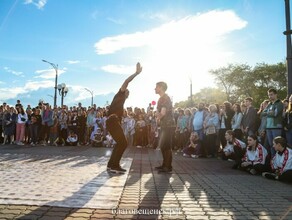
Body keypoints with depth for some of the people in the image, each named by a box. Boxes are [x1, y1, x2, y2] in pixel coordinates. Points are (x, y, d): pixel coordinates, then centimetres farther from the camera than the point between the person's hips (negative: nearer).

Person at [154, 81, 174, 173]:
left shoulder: (165, 98, -14)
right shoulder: (161, 98, 17)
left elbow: (163, 113, -20)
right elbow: (159, 112, 20)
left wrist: (158, 118, -1)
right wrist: (158, 118, 0)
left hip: (167, 124, -10)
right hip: (164, 125, 10)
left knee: (166, 146, -9)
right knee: (162, 145, 13)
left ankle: (168, 167, -2)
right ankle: (165, 164, 23)